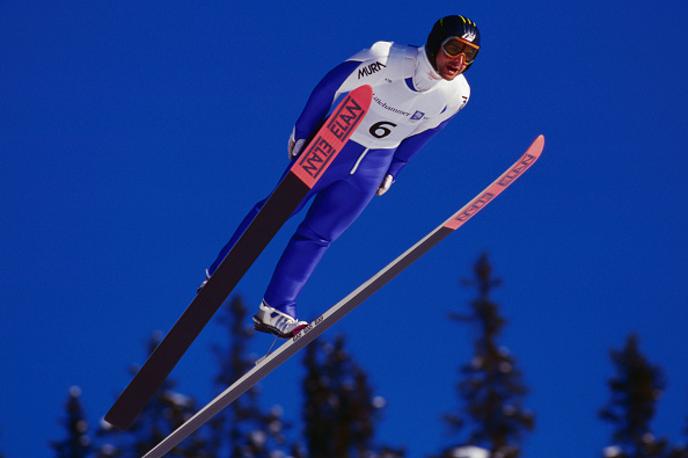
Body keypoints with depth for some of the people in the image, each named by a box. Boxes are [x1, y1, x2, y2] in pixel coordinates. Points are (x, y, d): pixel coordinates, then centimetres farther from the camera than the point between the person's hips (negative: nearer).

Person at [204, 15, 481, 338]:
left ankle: (275, 310, 6)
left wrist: (392, 170, 14)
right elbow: (329, 87, -15)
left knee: (317, 236, 3)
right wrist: (302, 133, -5)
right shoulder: (387, 60, -29)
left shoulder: (457, 95, -13)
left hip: (372, 167, 3)